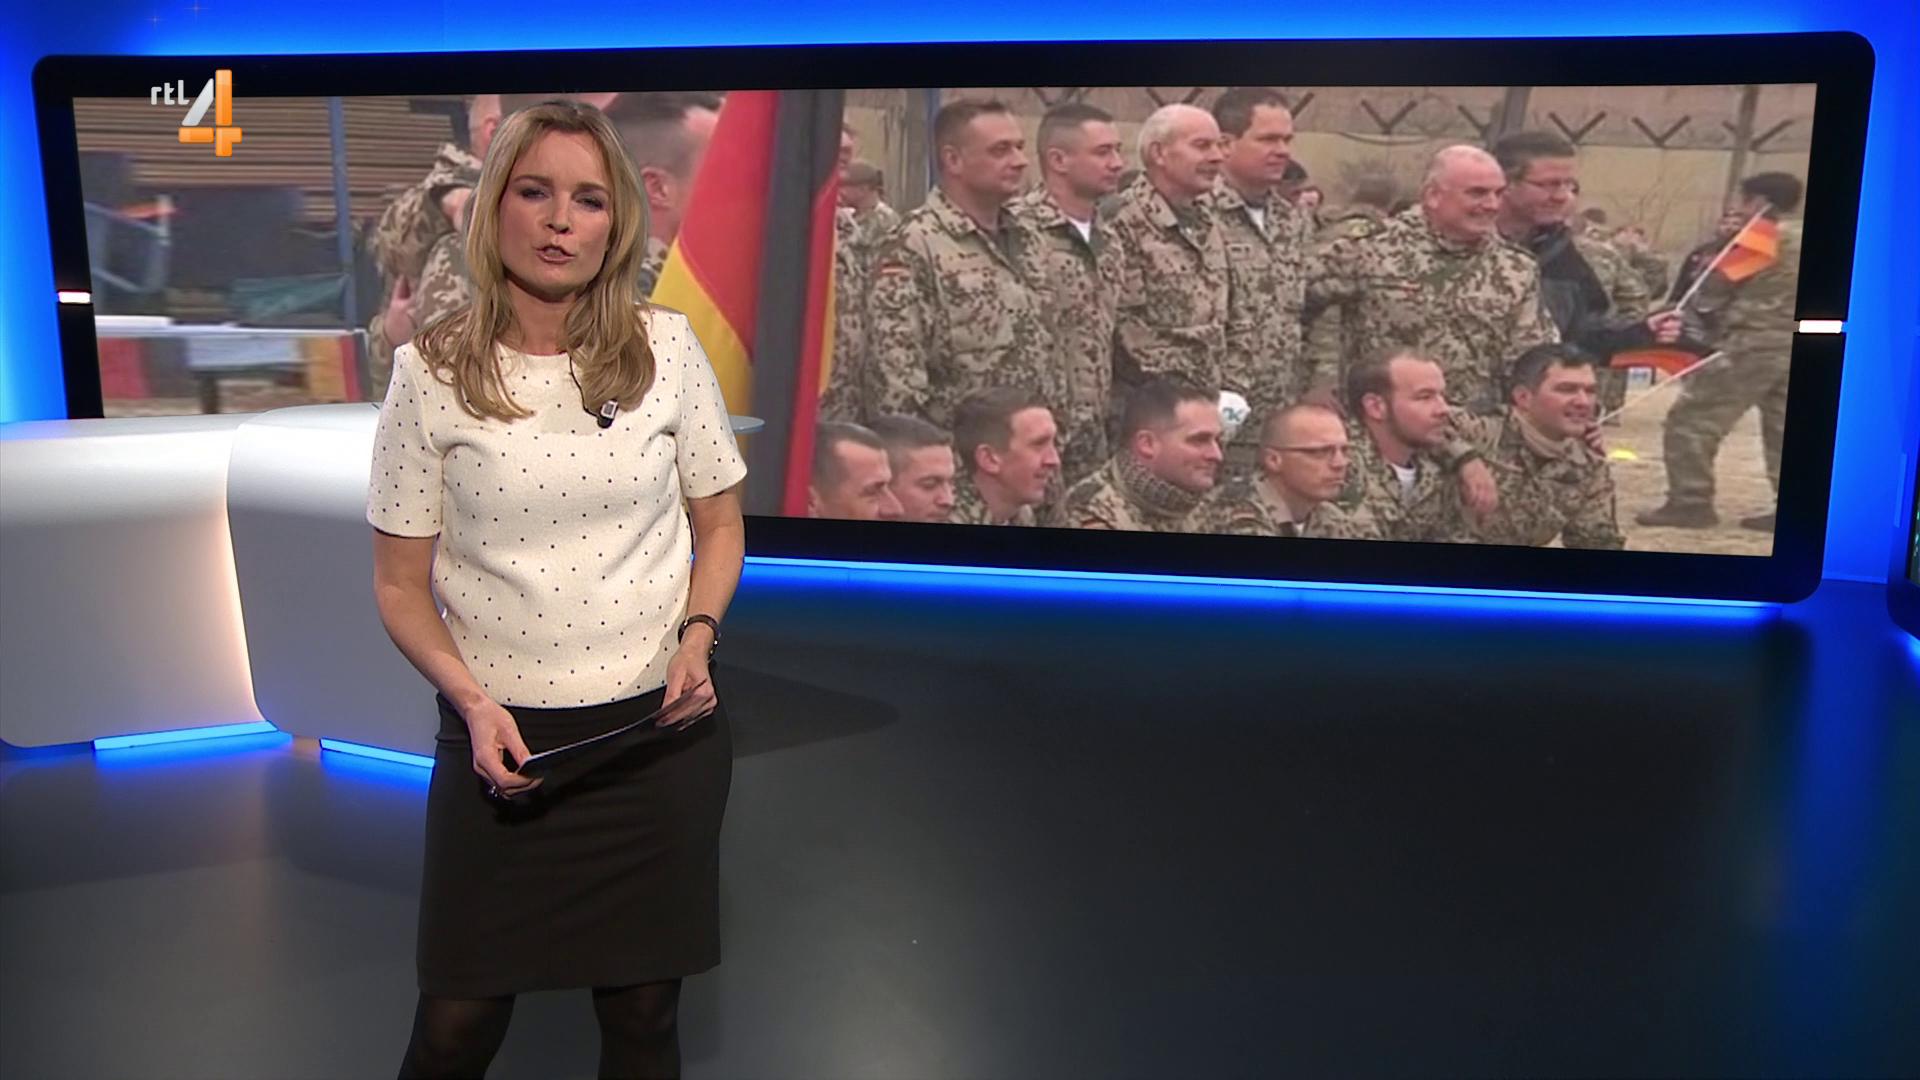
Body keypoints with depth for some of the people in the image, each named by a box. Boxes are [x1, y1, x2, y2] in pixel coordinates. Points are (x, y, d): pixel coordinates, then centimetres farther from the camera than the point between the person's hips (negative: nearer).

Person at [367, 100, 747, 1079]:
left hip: (661, 726, 1)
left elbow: (719, 525, 8)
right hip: (502, 734, 0)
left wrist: (698, 634, -10)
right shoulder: (432, 373, -4)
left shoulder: (666, 349, -1)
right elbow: (400, 583, 1)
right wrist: (470, 703, -14)